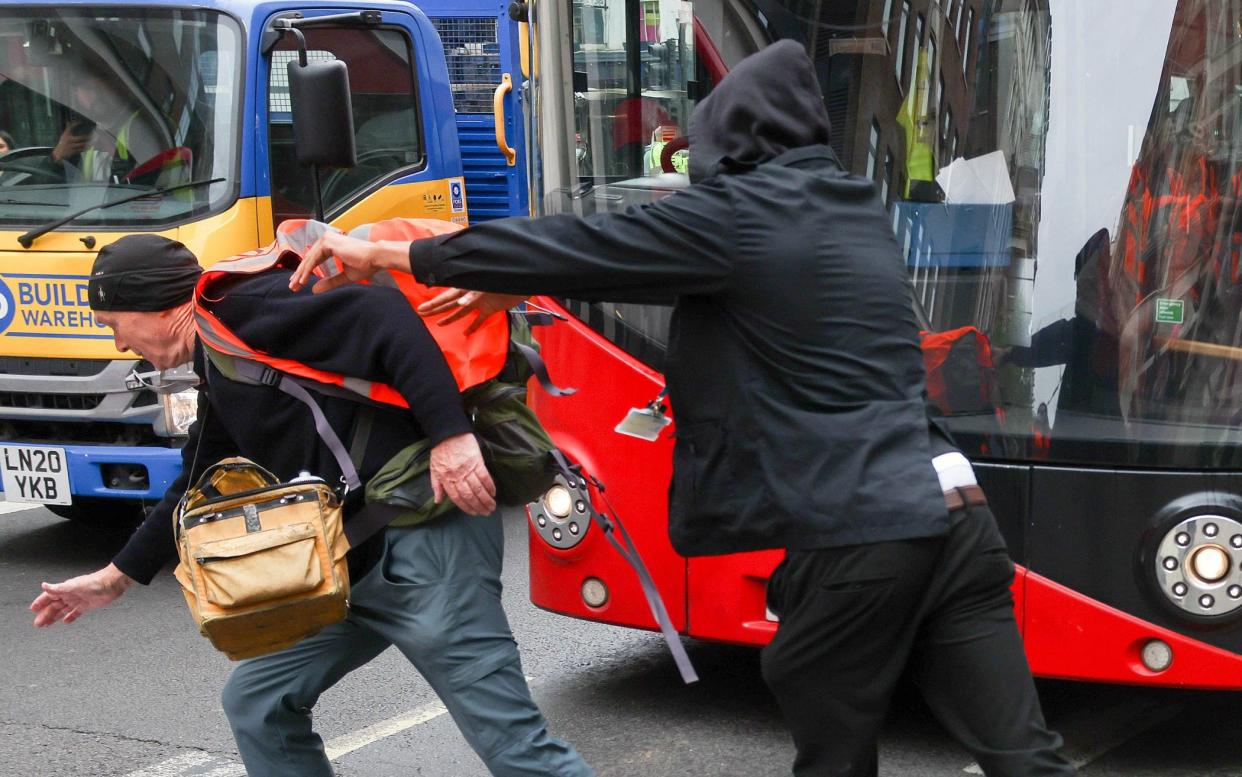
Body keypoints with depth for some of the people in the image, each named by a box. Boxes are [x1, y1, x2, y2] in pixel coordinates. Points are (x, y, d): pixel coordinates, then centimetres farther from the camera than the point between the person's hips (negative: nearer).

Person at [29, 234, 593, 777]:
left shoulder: (242, 310, -9)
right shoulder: (219, 371, 21)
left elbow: (381, 316, -20)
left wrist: (451, 434, -27)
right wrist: (115, 578, 39)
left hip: (424, 538, -10)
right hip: (358, 560, 10)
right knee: (256, 700, 15)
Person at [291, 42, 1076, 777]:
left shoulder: (739, 213, -4)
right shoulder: (856, 207, 19)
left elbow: (578, 244, -1)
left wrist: (393, 255, 7)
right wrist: (522, 286, 27)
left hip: (857, 538, -7)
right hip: (953, 513, 7)